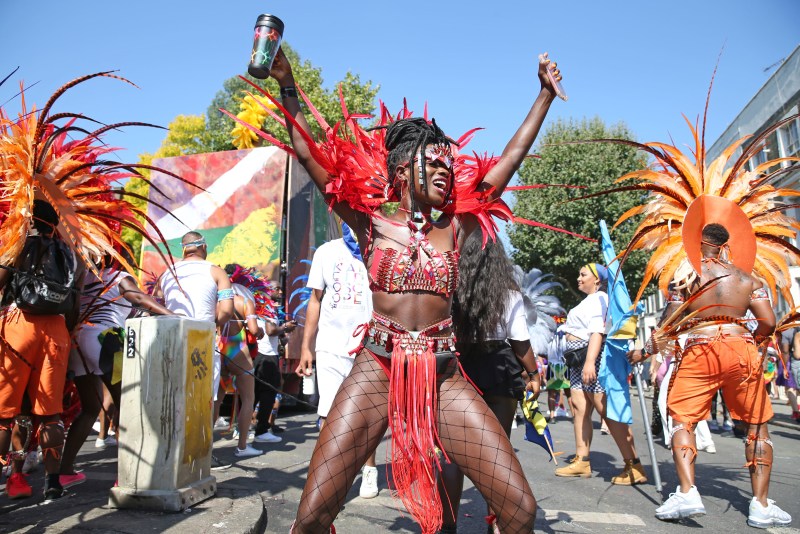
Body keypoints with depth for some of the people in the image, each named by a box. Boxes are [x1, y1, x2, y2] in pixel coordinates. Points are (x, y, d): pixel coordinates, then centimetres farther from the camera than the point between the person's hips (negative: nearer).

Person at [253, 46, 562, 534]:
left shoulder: (455, 228, 10)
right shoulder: (371, 224, 6)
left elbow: (511, 158, 15)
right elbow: (309, 154, 6)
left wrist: (546, 95, 21)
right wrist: (287, 86, 7)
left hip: (443, 378, 2)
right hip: (376, 373, -2)